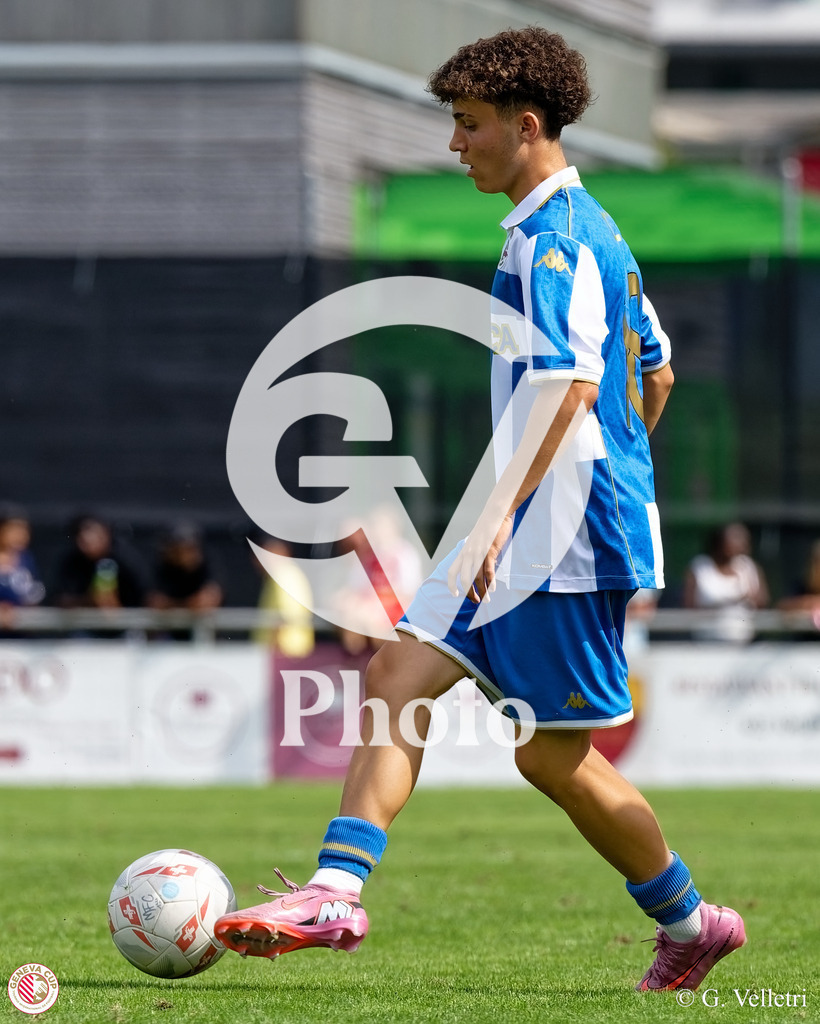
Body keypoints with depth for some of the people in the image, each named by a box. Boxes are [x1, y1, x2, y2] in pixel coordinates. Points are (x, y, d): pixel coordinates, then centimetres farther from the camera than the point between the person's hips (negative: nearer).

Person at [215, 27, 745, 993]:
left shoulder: (554, 239, -15)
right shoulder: (590, 229, 17)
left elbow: (571, 386, -26)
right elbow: (655, 371, 25)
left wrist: (504, 512, -32)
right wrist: (616, 480, 31)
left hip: (565, 536, -10)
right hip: (526, 538, 10)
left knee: (554, 756, -1)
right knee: (397, 675, 1)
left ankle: (691, 923, 15)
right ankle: (335, 893, -3)